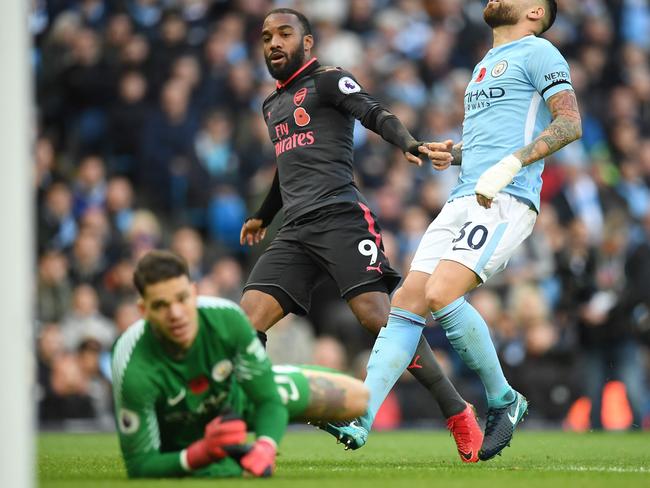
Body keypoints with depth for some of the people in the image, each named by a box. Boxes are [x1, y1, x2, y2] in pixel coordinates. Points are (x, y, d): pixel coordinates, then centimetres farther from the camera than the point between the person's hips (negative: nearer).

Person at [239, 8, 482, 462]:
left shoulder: (328, 81, 2)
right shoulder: (273, 105, 26)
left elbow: (376, 115, -14)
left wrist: (409, 144, -35)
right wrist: (262, 217, 55)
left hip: (341, 219, -7)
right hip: (295, 232, 7)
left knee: (377, 316, -20)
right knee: (247, 319, -7)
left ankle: (458, 414, -13)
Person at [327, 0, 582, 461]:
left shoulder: (536, 53, 2)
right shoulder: (487, 64, 28)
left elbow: (570, 124, -10)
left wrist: (508, 165, -20)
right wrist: (453, 154, 17)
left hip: (506, 200, -8)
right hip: (463, 199, 8)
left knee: (440, 294, -24)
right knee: (407, 301, -6)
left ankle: (503, 399, -7)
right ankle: (358, 420, -13)